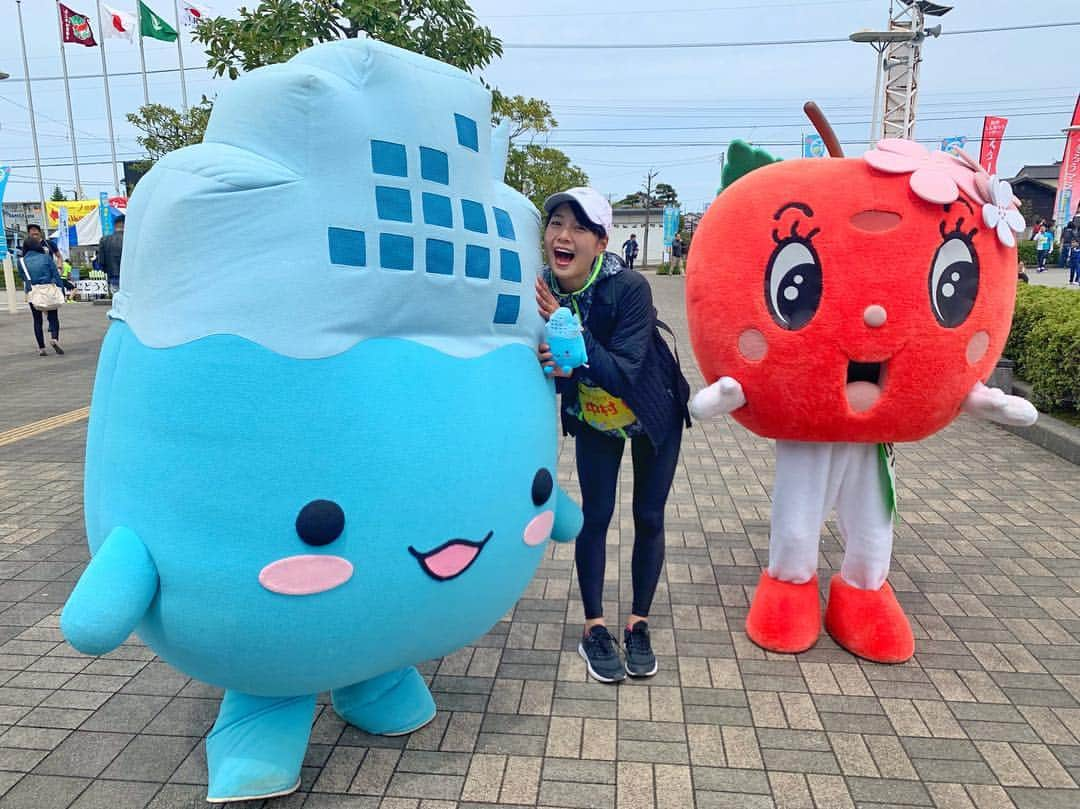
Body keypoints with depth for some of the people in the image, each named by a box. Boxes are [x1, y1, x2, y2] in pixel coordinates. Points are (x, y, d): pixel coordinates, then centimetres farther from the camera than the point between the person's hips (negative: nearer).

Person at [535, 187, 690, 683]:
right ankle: (594, 629, 18)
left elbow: (624, 372, -36)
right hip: (592, 419, 2)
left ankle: (638, 626, 24)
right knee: (595, 517, 1)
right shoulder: (538, 293, -19)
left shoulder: (629, 288, -30)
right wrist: (556, 367, -35)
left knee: (649, 518, 5)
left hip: (653, 416, -2)